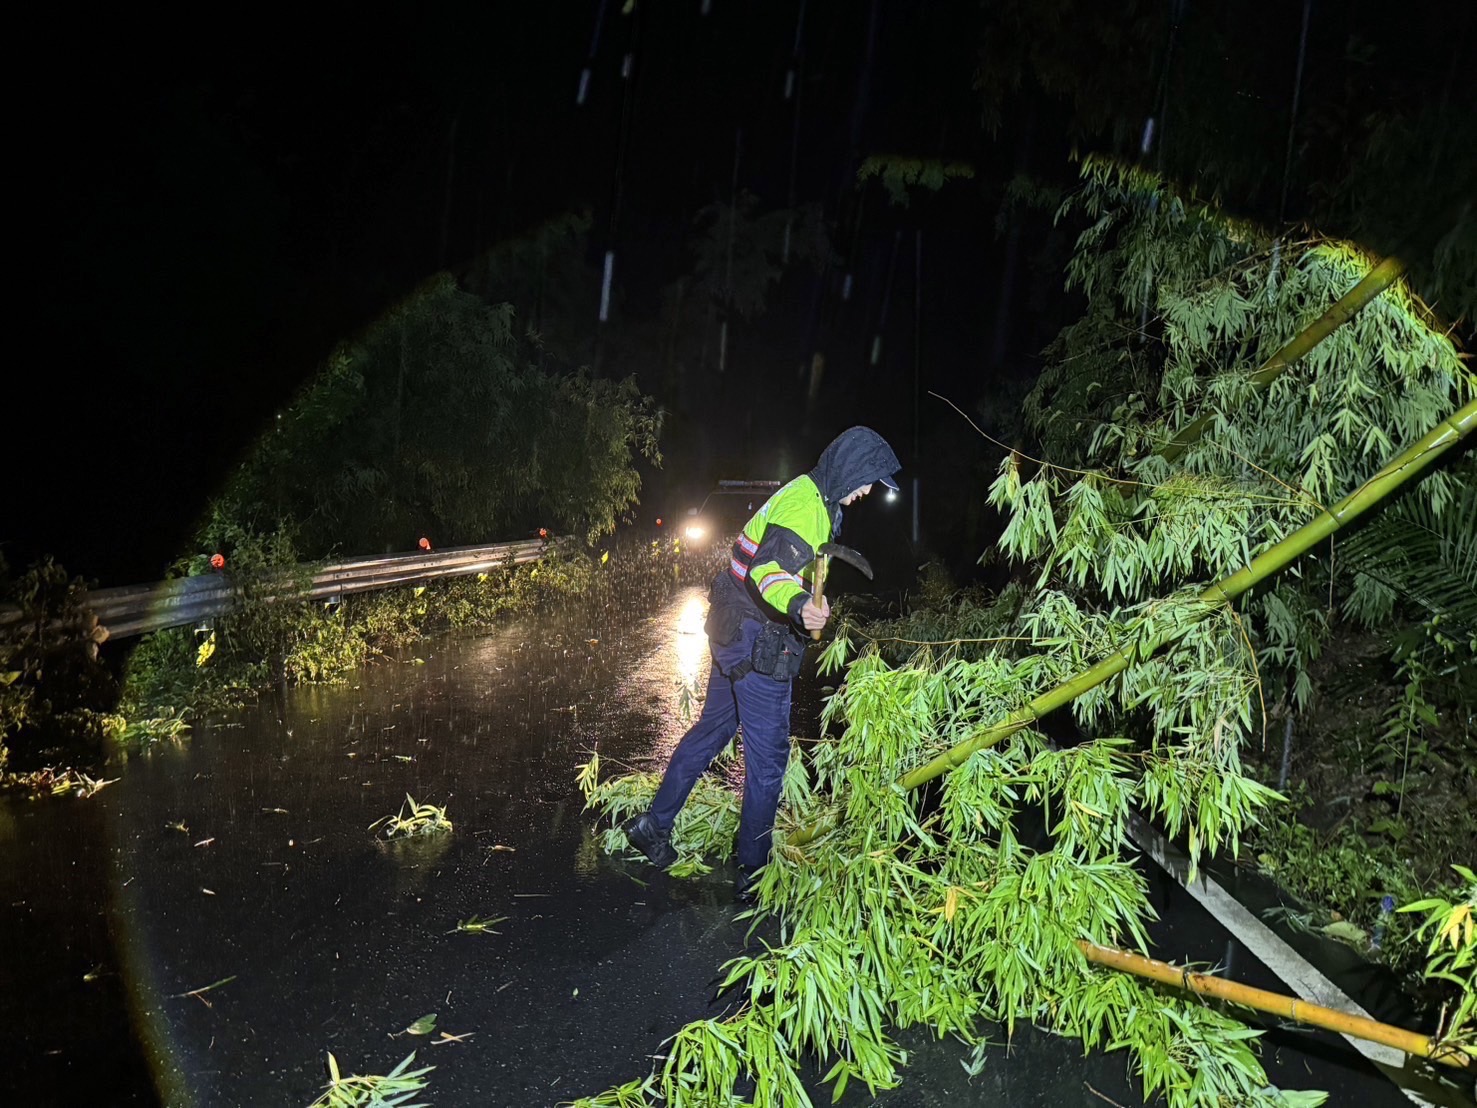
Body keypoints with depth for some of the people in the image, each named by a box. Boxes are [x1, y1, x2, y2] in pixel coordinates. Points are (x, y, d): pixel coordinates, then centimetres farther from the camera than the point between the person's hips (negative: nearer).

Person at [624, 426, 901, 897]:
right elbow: (770, 568, -36)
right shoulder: (809, 505, -20)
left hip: (733, 631, 10)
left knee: (712, 728, 21)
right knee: (767, 756, -1)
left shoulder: (804, 493, 12)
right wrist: (798, 607, -56)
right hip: (759, 644, -10)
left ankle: (653, 824, 31)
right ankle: (752, 871, 10)